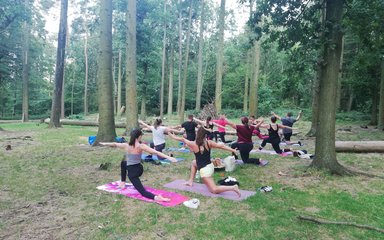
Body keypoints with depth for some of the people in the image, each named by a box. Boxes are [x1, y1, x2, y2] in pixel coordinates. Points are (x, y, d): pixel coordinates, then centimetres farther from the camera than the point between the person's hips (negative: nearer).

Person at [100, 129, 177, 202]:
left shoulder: (126, 145, -8)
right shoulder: (141, 146, -14)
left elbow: (115, 144, 12)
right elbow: (156, 152, -22)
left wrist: (104, 144, 31)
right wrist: (169, 157, -25)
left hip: (132, 172, -3)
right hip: (139, 169, 3)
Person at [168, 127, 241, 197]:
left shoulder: (193, 144, -14)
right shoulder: (209, 142, -4)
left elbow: (182, 139, -1)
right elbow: (221, 146, -6)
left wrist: (173, 136, 15)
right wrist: (233, 150, 1)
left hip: (204, 170, -7)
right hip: (210, 166, 7)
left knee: (214, 190, -3)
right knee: (194, 162, 32)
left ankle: (233, 187, -19)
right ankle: (190, 181, 35)